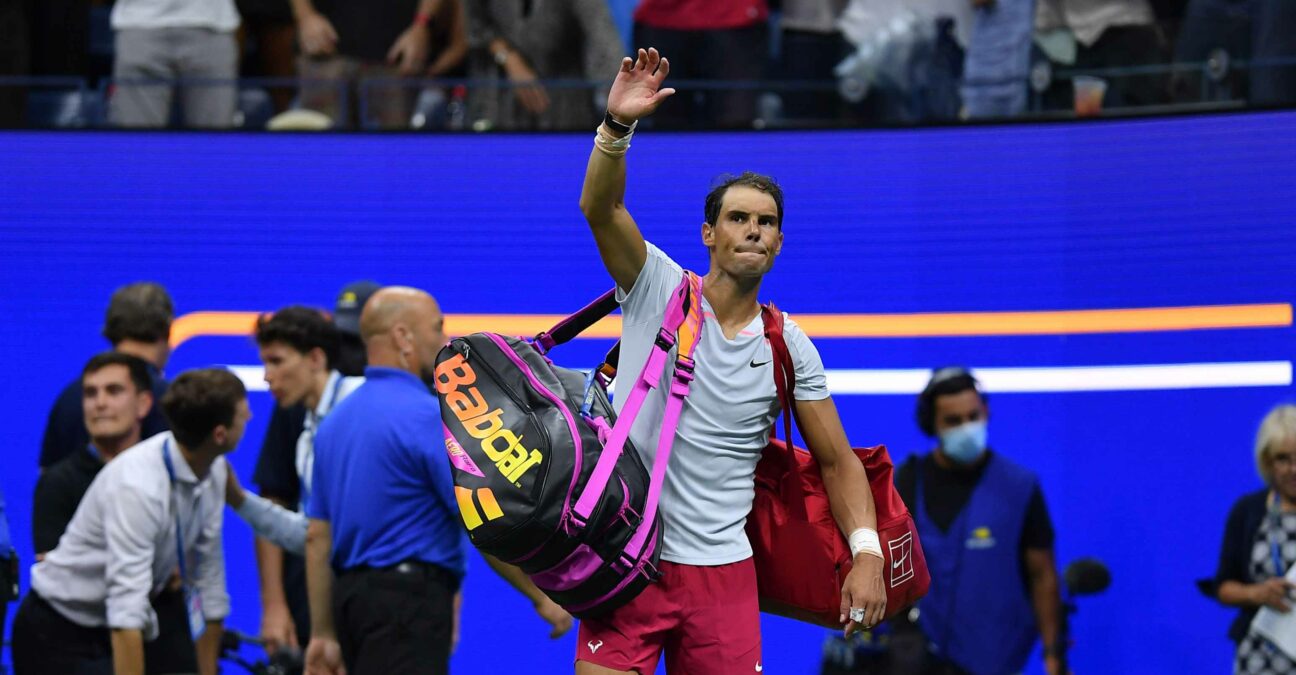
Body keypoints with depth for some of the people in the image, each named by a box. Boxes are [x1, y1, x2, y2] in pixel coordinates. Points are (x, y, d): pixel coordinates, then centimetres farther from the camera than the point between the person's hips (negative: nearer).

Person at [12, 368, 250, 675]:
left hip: (112, 634, 8)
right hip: (58, 637, -8)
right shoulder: (138, 486, -30)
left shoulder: (213, 470, -4)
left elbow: (207, 581, 6)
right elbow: (126, 609, -35)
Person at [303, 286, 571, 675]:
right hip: (408, 600, -9)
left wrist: (323, 633, 17)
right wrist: (541, 595, -3)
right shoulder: (428, 416, -12)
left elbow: (318, 536, 14)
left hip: (352, 598, 9)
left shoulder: (337, 421, 14)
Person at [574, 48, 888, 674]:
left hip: (722, 569, 3)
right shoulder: (658, 288, 1)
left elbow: (837, 460, 11)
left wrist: (867, 552, -4)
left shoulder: (789, 347, 7)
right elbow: (600, 208, -16)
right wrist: (617, 125, -33)